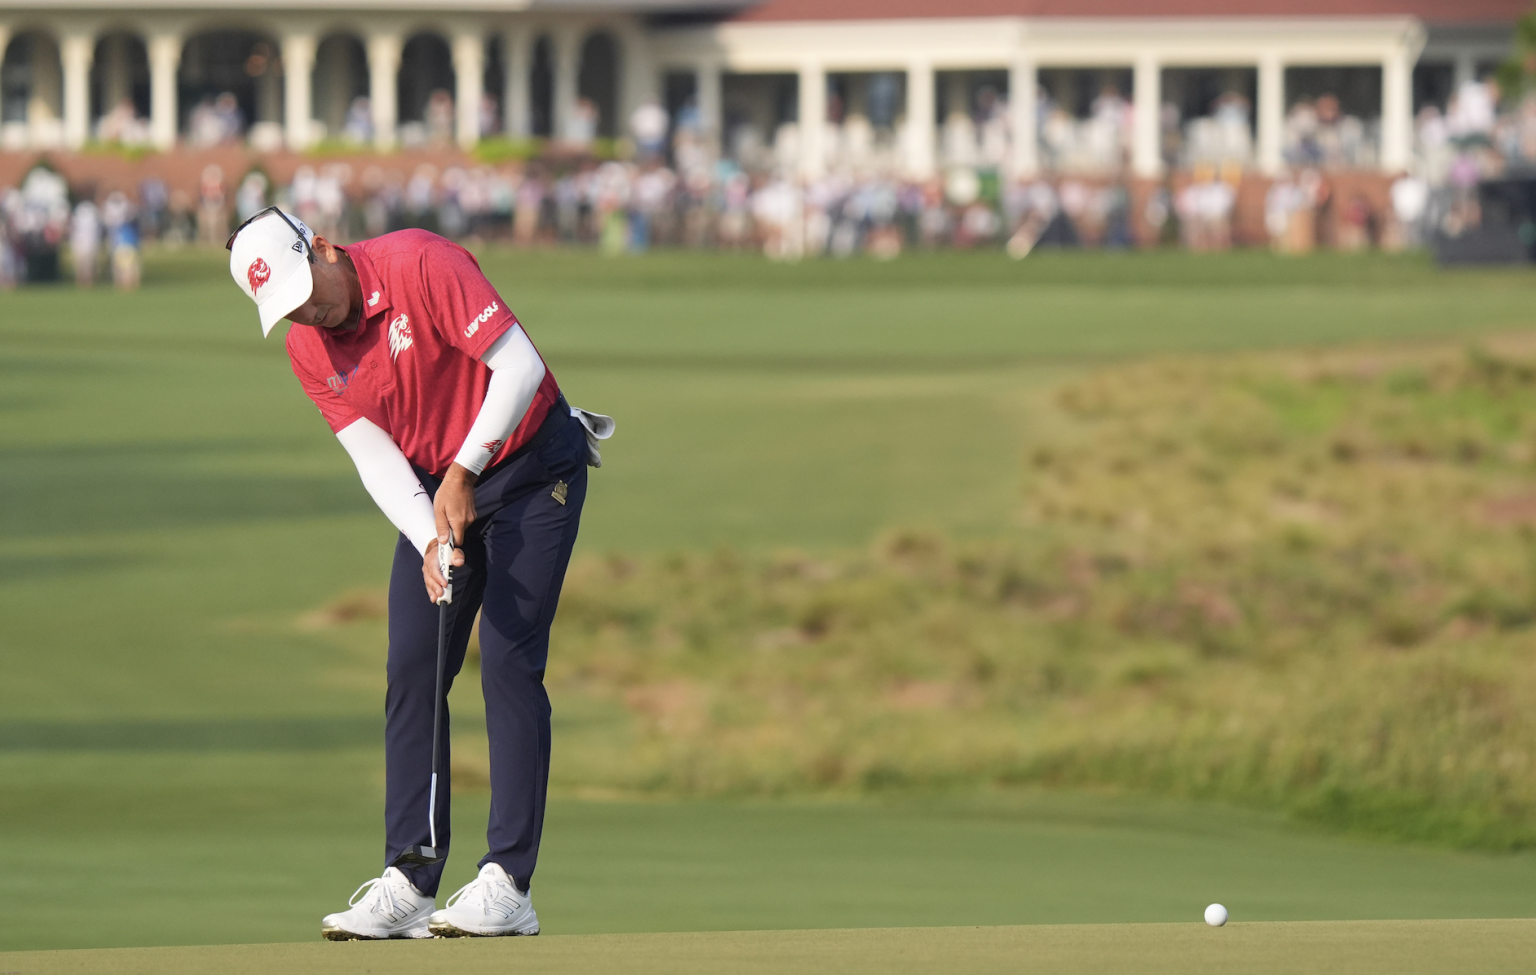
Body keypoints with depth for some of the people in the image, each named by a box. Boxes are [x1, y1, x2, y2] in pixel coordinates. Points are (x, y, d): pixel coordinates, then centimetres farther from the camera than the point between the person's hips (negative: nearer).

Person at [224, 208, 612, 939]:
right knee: (411, 668, -2)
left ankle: (508, 886, -14)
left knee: (509, 660, -13)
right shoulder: (309, 352, -5)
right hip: (434, 491, 6)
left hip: (531, 463, -6)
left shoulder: (421, 266, -23)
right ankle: (407, 883, 0)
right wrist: (429, 539, -24)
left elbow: (518, 366, -25)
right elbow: (377, 458, -8)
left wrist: (466, 470, -26)